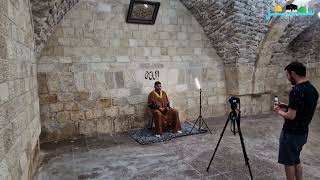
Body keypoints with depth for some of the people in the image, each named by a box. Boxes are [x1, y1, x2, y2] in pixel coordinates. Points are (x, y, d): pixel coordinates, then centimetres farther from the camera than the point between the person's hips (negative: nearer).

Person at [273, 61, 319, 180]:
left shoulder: (296, 91, -24)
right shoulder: (313, 90, 5)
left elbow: (291, 116, -24)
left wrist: (279, 111, -6)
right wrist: (287, 107, 14)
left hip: (291, 133, -9)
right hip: (303, 132, 9)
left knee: (289, 162, 7)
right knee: (296, 160, 22)